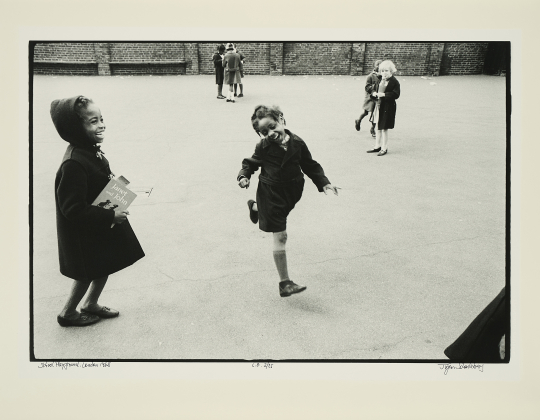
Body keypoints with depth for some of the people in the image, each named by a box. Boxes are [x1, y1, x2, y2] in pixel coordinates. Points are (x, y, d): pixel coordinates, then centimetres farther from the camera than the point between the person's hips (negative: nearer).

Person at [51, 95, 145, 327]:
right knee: (87, 272, 10)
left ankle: (91, 304, 44)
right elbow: (74, 209, -30)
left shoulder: (93, 151, -1)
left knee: (104, 266, 21)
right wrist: (111, 215, -25)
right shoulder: (74, 164, -31)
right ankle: (68, 313, 33)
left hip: (102, 224, 9)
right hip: (84, 233, -9)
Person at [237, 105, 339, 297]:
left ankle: (255, 207, 70)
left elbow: (310, 166, 2)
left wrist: (324, 183, -4)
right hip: (271, 192, -4)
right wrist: (244, 176, -19)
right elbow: (251, 163, 0)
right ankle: (284, 283, -2)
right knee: (280, 236, -7)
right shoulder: (263, 147, -13)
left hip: (292, 191, 5)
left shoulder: (297, 143, -7)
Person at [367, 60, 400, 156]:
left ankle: (384, 148, 11)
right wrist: (374, 93, -4)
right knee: (378, 128, 14)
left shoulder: (394, 82, -11)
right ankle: (377, 146, 26)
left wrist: (384, 94, -22)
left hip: (387, 107, -7)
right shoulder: (380, 81, 10)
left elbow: (396, 94, -17)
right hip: (378, 106, 7)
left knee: (384, 128, -1)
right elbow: (374, 89, 20)